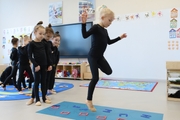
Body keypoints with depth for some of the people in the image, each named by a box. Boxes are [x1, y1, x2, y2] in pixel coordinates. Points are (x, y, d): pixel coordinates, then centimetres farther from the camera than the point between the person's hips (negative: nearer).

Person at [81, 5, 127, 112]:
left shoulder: (105, 31, 12)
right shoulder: (96, 27, -13)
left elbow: (109, 42, 23)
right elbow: (85, 35, -25)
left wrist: (120, 37, 25)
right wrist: (84, 23, -35)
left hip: (100, 56, 8)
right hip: (92, 56, -8)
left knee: (109, 71, 5)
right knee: (95, 78, -8)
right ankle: (89, 101, 6)